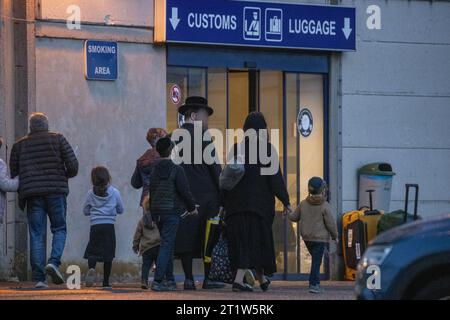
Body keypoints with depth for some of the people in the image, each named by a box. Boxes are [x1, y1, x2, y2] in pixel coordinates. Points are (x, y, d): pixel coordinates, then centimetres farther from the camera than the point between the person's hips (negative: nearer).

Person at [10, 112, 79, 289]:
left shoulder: (19, 145, 12)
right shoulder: (58, 139, 6)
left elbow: (13, 173, 10)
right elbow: (73, 165, 0)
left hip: (31, 194, 2)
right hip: (56, 191, -1)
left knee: (36, 236, 3)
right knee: (59, 229, 10)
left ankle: (39, 278, -3)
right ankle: (54, 262, -15)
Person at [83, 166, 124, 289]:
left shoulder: (90, 194, 3)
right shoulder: (114, 192, 1)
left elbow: (86, 211, 12)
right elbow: (120, 210, 11)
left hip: (95, 227, 0)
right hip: (109, 226, 0)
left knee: (92, 251, 6)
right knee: (108, 255, 5)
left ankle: (91, 268, -25)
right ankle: (106, 282, 4)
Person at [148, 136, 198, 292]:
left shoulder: (155, 171, 9)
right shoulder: (176, 170, -10)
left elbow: (151, 192, 13)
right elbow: (184, 190, -11)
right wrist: (192, 207, 4)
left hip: (157, 212, 6)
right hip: (172, 212, -6)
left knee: (168, 245, 16)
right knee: (166, 245, -9)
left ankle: (169, 280, 18)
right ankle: (158, 280, -18)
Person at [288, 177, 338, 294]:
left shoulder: (303, 204, 1)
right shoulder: (324, 206, -13)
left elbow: (293, 217, 8)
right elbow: (331, 223, -11)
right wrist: (334, 235, 6)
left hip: (307, 237, 5)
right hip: (320, 237, -5)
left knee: (316, 259, 19)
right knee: (316, 261, -3)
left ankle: (316, 282, 20)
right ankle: (313, 284, -9)